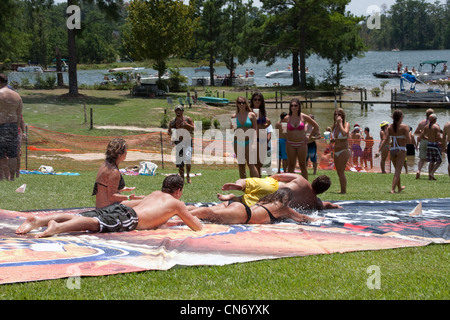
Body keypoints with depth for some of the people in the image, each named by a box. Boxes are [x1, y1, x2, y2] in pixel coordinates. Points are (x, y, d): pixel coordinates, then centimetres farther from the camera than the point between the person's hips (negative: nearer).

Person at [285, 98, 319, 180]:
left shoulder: (304, 117, -2)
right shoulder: (287, 118, -1)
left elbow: (316, 126, 9)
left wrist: (310, 136, 6)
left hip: (302, 144, 0)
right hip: (290, 144, 1)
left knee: (303, 165, 3)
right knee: (291, 166, 3)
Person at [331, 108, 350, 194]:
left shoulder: (346, 124, -8)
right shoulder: (334, 126, 12)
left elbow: (344, 133, -29)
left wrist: (340, 123, -20)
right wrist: (331, 140, -1)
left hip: (344, 151, -8)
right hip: (336, 152, 8)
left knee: (341, 172, -11)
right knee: (339, 173, 10)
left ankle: (343, 191, -8)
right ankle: (343, 190, 17)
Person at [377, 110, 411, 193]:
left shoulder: (390, 127, 3)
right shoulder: (405, 127, -9)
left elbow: (386, 140, -3)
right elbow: (408, 141, -13)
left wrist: (379, 151, -3)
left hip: (392, 149, 5)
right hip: (401, 150, -5)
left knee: (397, 169, 21)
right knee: (398, 170, -5)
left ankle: (399, 187, 36)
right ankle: (392, 189, -18)